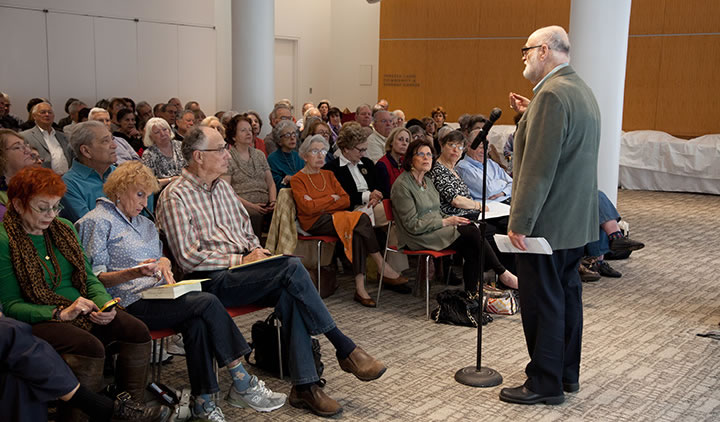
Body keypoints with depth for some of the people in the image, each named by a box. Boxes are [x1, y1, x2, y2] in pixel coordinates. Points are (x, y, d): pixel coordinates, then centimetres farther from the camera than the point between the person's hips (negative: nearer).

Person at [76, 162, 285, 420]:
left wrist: (163, 263, 3)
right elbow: (95, 277, -6)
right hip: (133, 304, -7)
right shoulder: (97, 222, 2)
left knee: (196, 323, -26)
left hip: (160, 294, 7)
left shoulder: (144, 224, 26)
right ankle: (243, 385, -16)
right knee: (208, 303, -22)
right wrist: (135, 272, -22)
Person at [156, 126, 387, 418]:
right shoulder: (175, 197, -6)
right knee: (292, 268, -27)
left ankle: (304, 385, -25)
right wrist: (241, 260, -13)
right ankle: (345, 349, -18)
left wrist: (257, 251, 4)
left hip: (243, 265, 7)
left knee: (289, 294, -26)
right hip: (213, 281, -7)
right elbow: (188, 258, -12)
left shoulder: (222, 187, 19)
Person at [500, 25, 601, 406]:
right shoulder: (581, 90, 14)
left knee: (542, 302, 0)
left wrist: (520, 222, -22)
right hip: (577, 218, 10)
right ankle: (567, 373, 29)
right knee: (566, 294, 17)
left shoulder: (552, 94, -20)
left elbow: (539, 167, -24)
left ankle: (545, 383, 10)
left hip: (548, 220, -10)